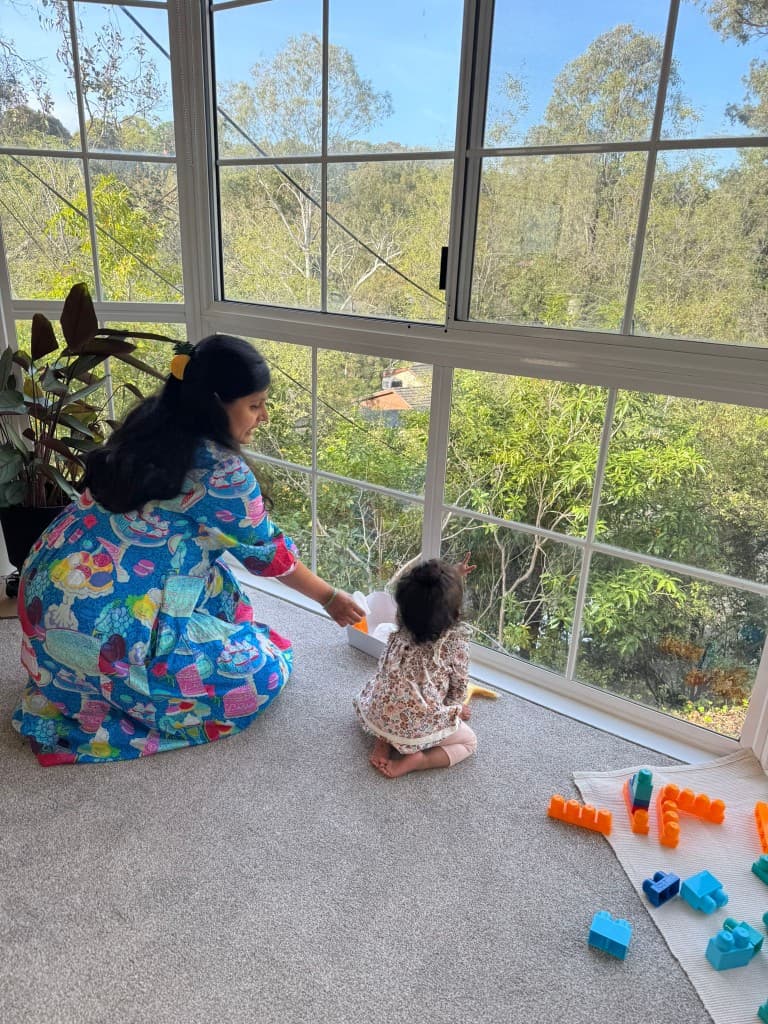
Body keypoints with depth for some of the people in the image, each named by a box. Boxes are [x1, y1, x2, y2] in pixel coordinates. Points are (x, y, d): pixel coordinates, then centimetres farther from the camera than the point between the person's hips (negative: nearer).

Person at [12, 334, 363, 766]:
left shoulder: (150, 422, 4)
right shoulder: (222, 471, -17)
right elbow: (268, 552, -2)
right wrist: (330, 597, 12)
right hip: (104, 625, -8)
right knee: (264, 671, 0)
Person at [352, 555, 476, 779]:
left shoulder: (401, 630, 2)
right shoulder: (456, 641, -12)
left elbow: (431, 601, 23)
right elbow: (459, 685, 2)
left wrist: (454, 577, 31)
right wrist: (457, 708, 22)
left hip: (377, 715, 5)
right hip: (419, 727, -5)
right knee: (469, 741, 18)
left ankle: (383, 740, 11)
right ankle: (416, 761, -4)